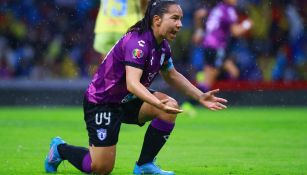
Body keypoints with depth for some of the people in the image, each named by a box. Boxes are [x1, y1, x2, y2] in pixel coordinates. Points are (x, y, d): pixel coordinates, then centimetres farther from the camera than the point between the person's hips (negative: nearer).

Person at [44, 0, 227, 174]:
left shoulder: (162, 45, 0)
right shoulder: (137, 42, -28)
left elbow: (172, 76, 18)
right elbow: (132, 83, -40)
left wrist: (201, 97, 8)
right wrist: (159, 104, -54)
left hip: (127, 100, 8)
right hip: (101, 101, -8)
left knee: (171, 107, -15)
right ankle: (60, 148, 21)